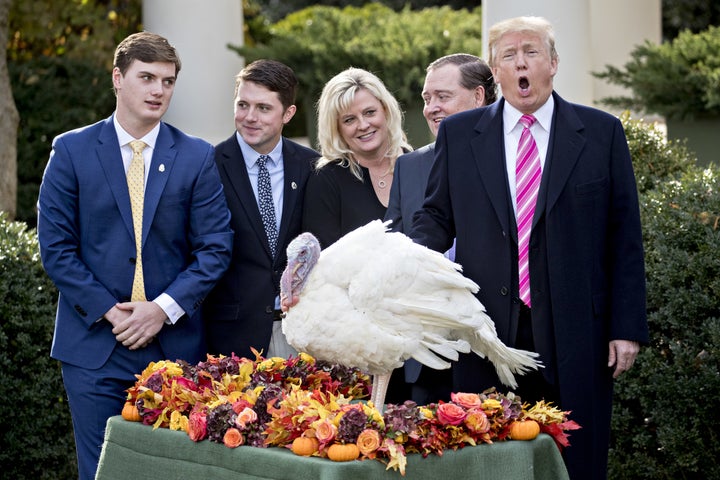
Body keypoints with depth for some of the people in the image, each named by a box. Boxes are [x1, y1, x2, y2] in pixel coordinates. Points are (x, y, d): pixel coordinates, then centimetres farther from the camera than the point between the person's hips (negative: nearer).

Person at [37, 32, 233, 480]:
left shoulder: (198, 157, 4)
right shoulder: (71, 151, 2)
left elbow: (215, 248, 1)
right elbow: (56, 245, -1)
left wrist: (164, 308, -11)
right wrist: (107, 310, -10)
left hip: (174, 342, 1)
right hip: (95, 343, -1)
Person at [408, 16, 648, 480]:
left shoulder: (602, 133, 4)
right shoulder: (458, 134, 8)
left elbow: (624, 237, 3)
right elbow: (437, 216, 12)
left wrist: (627, 327, -2)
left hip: (575, 336, -1)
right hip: (488, 334, 1)